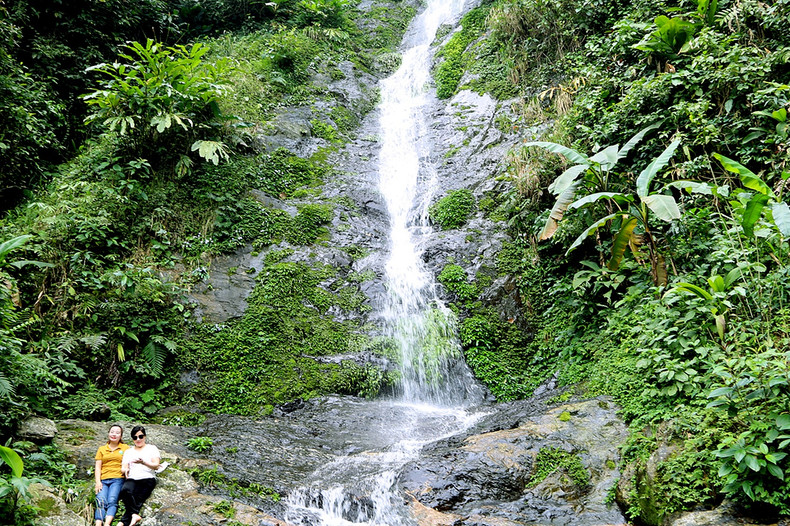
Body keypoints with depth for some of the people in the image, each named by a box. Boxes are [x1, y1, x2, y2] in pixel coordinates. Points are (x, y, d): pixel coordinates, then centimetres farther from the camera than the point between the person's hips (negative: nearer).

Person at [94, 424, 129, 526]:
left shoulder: (125, 448, 18)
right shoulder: (101, 449, 22)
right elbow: (98, 467, 15)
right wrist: (98, 482, 1)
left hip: (117, 479, -2)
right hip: (103, 480, 2)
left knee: (112, 500, -25)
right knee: (101, 501, -23)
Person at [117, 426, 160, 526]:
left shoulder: (152, 448, 17)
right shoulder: (128, 451, 27)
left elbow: (156, 466, 5)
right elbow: (123, 468, 16)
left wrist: (143, 462, -14)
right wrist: (125, 470, -10)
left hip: (147, 478, -2)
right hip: (132, 479, 2)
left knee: (137, 499, -28)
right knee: (125, 490, -33)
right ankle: (135, 514, -33)